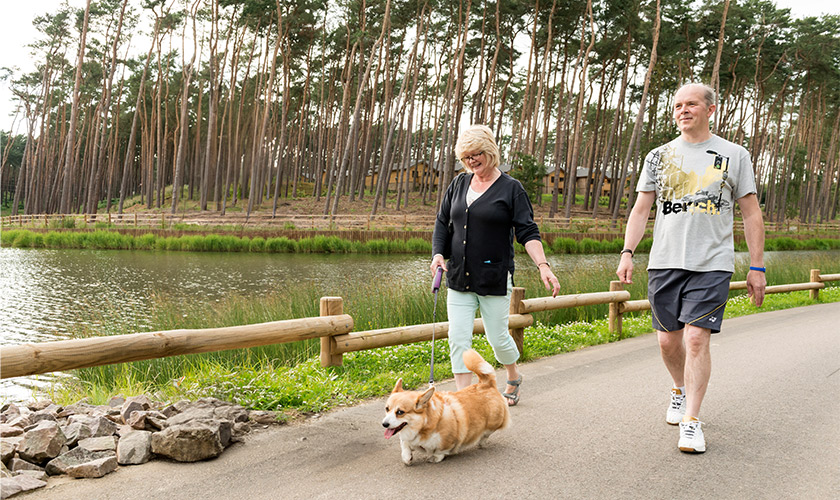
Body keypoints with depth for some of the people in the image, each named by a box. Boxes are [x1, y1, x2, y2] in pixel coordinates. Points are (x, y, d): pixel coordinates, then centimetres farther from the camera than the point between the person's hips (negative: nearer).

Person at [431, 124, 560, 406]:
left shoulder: (511, 188, -3)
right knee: (458, 338, -4)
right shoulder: (459, 184, 9)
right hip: (458, 277, 4)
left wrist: (543, 266, -20)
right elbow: (442, 223, 17)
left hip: (495, 278, -4)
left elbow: (528, 232, -8)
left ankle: (514, 377, 38)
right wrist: (438, 253, 1)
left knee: (498, 338, 6)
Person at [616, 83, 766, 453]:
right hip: (664, 263, 3)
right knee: (668, 340, 8)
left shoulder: (734, 155, 5)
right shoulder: (658, 156, 11)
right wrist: (627, 253, -1)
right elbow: (640, 210, 10)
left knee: (697, 339, -12)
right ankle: (680, 390, 37)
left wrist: (757, 267, 2)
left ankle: (691, 420, -2)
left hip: (712, 264, -3)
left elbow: (751, 214, 6)